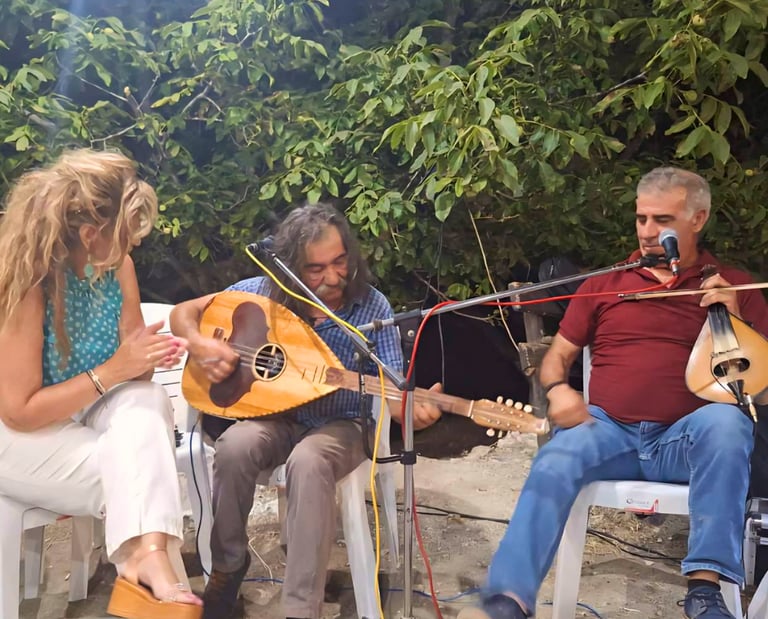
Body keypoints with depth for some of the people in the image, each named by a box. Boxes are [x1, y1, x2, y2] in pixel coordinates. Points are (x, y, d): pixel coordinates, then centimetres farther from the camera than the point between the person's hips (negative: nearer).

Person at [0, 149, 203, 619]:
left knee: (146, 402, -28)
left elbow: (131, 375, 2)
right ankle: (152, 564, -13)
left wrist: (148, 357, -21)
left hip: (89, 412, 5)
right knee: (132, 471, -27)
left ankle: (147, 559, -36)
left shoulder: (116, 265, -7)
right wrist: (111, 371, -26)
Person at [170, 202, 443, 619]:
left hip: (339, 426, -2)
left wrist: (411, 411, -38)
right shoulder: (264, 291, -8)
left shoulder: (372, 306, -13)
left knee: (309, 461, -37)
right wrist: (199, 344, -23)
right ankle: (228, 565, -5)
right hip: (277, 416, 2)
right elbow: (184, 312, 0)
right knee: (235, 446, -31)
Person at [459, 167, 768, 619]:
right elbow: (558, 355, 18)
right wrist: (558, 389, -6)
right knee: (554, 464, -31)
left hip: (688, 439, 0)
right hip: (609, 430, 1)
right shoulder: (605, 283, 16)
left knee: (726, 419, -35)